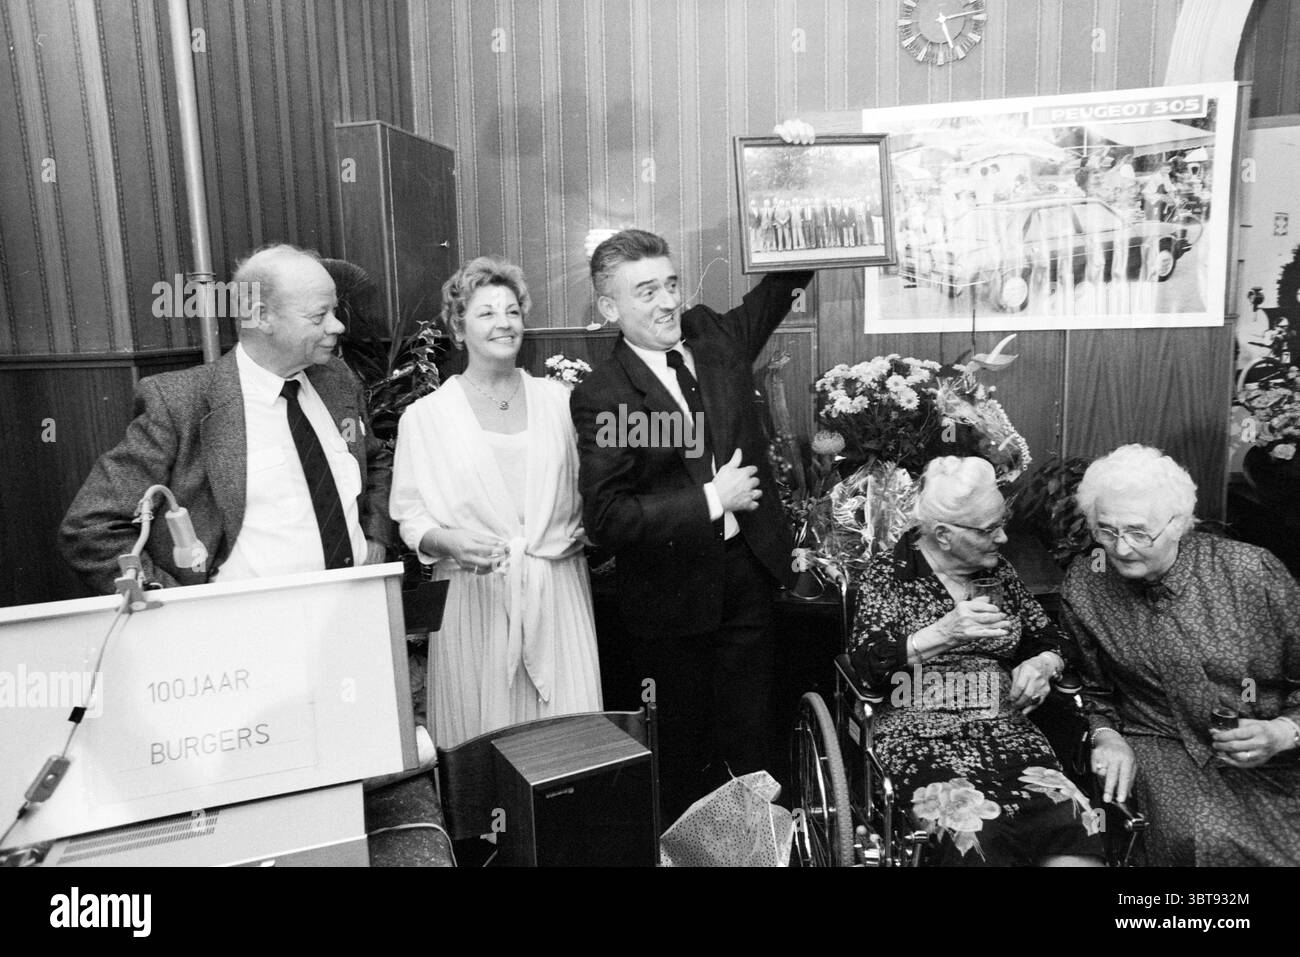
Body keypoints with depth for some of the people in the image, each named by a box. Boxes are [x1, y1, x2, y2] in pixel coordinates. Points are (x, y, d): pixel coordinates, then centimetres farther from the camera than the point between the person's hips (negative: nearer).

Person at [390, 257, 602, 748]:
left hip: (558, 595, 2)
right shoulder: (424, 416, 1)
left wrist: (588, 526, 0)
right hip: (475, 599, -2)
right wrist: (448, 540, -18)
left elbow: (586, 484, 18)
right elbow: (410, 516, 1)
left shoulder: (558, 399, 8)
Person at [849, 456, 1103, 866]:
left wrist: (1041, 664, -3)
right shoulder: (888, 574, 1)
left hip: (1007, 730, 4)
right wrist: (943, 633, -21)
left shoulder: (998, 572, 14)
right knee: (982, 837, -32)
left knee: (1070, 827, -24)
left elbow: (1052, 642, 20)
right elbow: (866, 662, -9)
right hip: (921, 736, -4)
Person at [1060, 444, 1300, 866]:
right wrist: (1105, 735, -6)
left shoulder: (1253, 572, -8)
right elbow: (1091, 692, 11)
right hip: (1160, 747, -1)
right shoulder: (1083, 586, -3)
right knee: (1203, 840, -28)